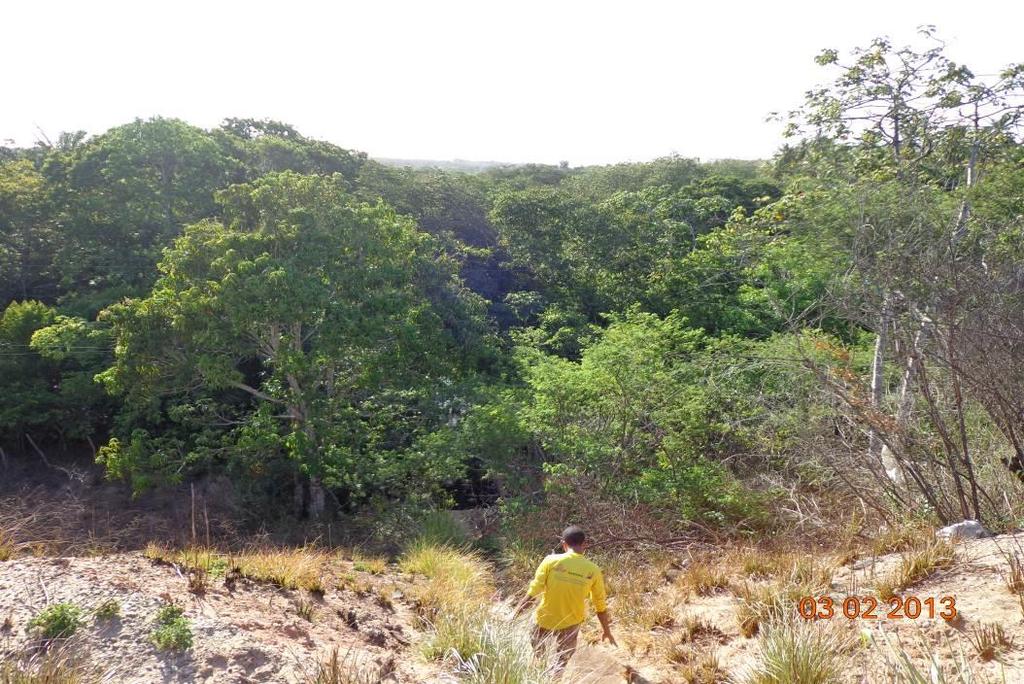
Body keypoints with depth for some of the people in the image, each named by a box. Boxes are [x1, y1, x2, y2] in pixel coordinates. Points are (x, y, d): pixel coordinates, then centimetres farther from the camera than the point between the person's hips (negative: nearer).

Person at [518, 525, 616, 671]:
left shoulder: (551, 561, -17)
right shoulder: (593, 570, -11)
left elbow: (533, 593, -14)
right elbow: (600, 606, -1)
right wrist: (607, 631, 14)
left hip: (544, 620, -1)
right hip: (569, 625, 1)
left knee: (535, 656, 27)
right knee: (562, 665, 21)